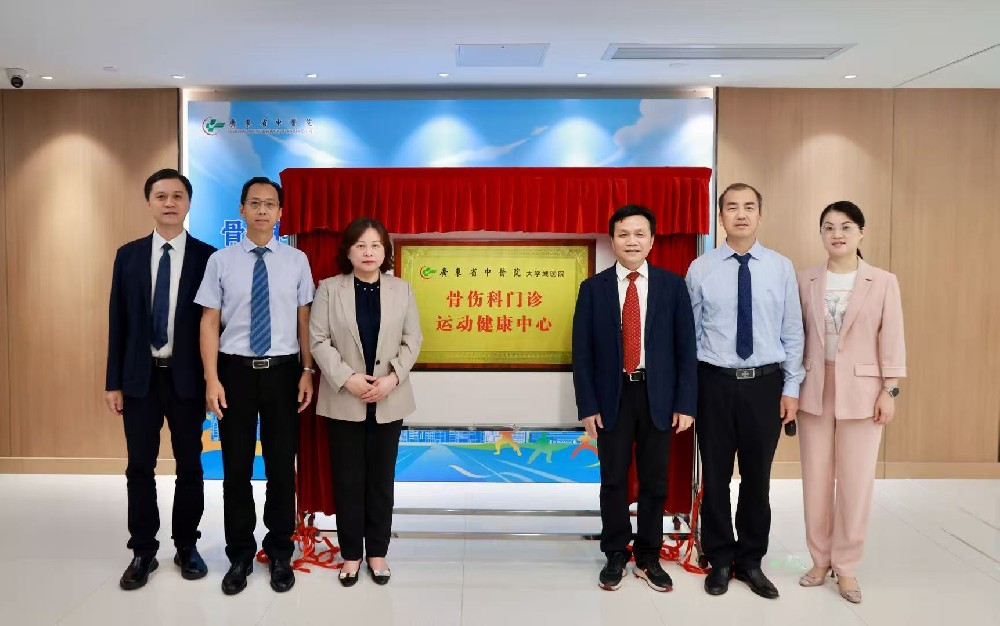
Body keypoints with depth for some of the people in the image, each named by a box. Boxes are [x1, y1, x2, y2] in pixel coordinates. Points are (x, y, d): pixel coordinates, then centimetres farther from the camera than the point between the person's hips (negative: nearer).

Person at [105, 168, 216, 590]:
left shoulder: (207, 256, -2)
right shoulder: (128, 255, 5)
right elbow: (118, 321, 5)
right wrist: (114, 381, 1)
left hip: (187, 377, -2)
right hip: (140, 376, 2)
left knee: (189, 466, 9)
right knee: (140, 467, 9)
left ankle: (186, 547, 25)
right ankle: (143, 552, 23)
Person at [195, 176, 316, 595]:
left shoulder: (297, 261, 1)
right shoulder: (221, 261, -1)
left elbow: (304, 320, 2)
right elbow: (210, 323, -2)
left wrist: (308, 371, -4)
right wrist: (212, 379, -8)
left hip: (282, 371, 0)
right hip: (236, 370, 0)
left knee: (282, 467, 10)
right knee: (237, 469, 10)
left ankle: (280, 554, 28)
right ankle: (240, 556, 28)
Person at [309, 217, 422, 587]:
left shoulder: (402, 289, 4)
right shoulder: (329, 289, 0)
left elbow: (412, 340, 1)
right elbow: (318, 340, -5)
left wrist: (393, 378, -13)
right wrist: (346, 378, -15)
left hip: (389, 401, 1)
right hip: (344, 400, -1)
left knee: (381, 479, 9)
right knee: (347, 480, 6)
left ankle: (377, 552, 22)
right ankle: (351, 555, 20)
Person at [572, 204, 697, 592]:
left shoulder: (672, 285, 1)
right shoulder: (593, 288, 0)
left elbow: (685, 347, 0)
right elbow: (582, 352, -1)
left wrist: (685, 403, -5)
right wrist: (587, 405, -6)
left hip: (658, 395, 1)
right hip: (613, 395, 0)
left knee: (654, 481, 10)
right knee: (613, 480, 8)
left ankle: (649, 558, 26)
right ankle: (615, 556, 24)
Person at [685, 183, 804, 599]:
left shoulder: (781, 267, 1)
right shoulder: (701, 269, -2)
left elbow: (792, 331, 4)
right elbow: (689, 332, 1)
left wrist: (792, 387, 1)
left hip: (765, 382, 1)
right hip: (715, 382, -1)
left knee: (758, 476, 11)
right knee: (715, 474, 9)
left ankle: (751, 561, 29)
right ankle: (720, 560, 26)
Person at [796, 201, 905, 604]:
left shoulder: (883, 283, -2)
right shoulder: (805, 281, 3)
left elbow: (892, 341, -2)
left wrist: (890, 391, -6)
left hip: (861, 392, -2)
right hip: (815, 390, 2)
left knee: (856, 483, 4)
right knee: (816, 480, 9)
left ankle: (846, 567, 20)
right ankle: (820, 560, 25)